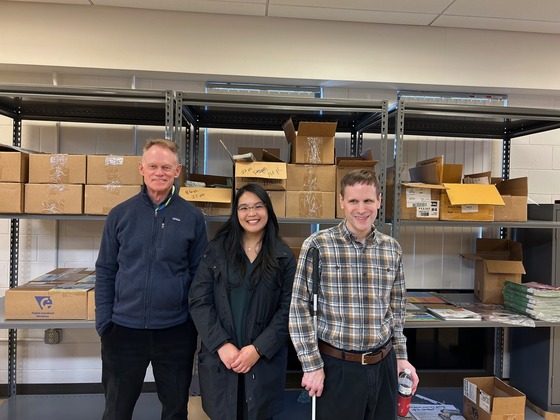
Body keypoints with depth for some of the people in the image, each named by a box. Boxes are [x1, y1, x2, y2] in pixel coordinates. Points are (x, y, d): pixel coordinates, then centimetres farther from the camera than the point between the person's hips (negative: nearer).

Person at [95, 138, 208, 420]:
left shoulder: (192, 217, -3)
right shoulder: (120, 214, -1)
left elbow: (199, 273, 1)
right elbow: (105, 271, 3)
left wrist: (197, 322, -3)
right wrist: (103, 321, -2)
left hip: (175, 331, 0)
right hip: (124, 328, 1)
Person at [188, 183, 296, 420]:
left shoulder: (284, 256, 0)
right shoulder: (216, 250, 1)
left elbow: (287, 309, -4)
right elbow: (198, 302, -4)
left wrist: (258, 349, -13)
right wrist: (221, 344, -13)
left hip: (265, 360, 0)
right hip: (218, 358, 1)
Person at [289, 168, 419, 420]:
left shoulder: (392, 249, 3)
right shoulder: (318, 245, -11)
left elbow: (396, 307, 13)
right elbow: (300, 308, -9)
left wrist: (400, 356, 12)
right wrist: (312, 365, -9)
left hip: (384, 366, 4)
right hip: (336, 367, -4)